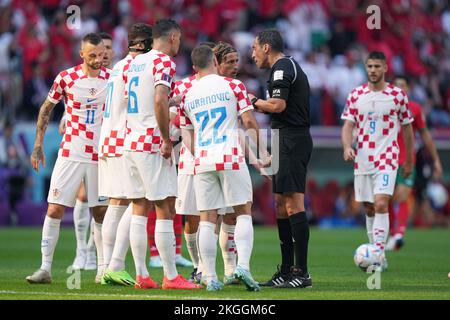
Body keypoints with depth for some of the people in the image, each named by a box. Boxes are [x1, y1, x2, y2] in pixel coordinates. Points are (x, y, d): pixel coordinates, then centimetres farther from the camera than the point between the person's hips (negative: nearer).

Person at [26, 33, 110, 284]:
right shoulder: (66, 78, -4)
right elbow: (46, 109, 8)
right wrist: (38, 145, 5)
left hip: (100, 157, 1)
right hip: (70, 154, -1)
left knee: (101, 213, 5)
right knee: (55, 209, -7)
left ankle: (103, 269, 15)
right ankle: (45, 268, -3)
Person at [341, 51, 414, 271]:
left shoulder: (397, 95, 0)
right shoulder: (356, 95, 6)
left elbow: (407, 129, 8)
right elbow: (348, 126, 2)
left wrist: (409, 161, 11)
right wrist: (347, 147, -18)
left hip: (387, 160, -4)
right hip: (362, 161, 4)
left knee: (381, 205, -19)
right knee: (369, 209, 9)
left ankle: (378, 255, -20)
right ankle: (378, 257, 20)